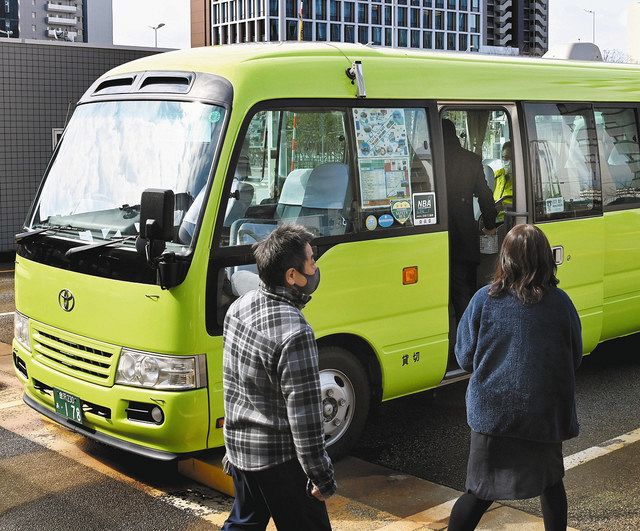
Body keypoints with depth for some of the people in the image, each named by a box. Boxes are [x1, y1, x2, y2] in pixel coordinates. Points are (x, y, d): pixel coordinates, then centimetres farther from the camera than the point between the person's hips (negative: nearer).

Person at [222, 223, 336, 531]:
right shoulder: (294, 334, -28)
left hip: (237, 445, 8)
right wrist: (322, 477, -14)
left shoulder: (239, 307, -1)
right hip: (278, 458, -8)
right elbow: (304, 416, -24)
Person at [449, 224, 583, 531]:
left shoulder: (484, 300, -8)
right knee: (550, 482, 22)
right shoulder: (560, 303, -7)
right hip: (546, 414, 1)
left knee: (480, 490, 9)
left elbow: (465, 358, -2)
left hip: (492, 411, 0)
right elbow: (574, 359, 4)